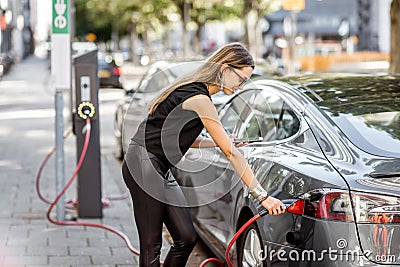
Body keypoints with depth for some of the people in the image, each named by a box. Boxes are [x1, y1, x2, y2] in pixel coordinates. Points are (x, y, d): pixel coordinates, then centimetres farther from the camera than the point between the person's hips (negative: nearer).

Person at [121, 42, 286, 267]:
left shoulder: (193, 90, 11)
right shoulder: (199, 99, -19)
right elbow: (231, 153, -19)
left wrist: (221, 142, 10)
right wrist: (262, 196, -17)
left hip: (160, 170, 10)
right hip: (144, 166, -10)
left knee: (186, 239, 6)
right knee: (152, 246, -6)